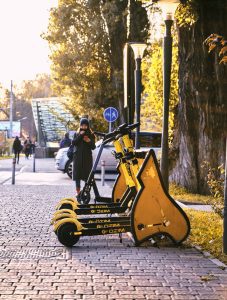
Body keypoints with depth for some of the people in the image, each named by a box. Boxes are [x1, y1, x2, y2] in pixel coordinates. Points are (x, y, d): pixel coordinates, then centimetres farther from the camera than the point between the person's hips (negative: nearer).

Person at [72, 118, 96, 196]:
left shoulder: (91, 135, 7)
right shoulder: (77, 134, 9)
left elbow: (93, 147, 5)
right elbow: (73, 143, -6)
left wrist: (89, 141, -14)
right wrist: (80, 136, -14)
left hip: (87, 157, -1)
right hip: (78, 157, 1)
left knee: (87, 174, -5)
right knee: (77, 174, 0)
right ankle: (78, 191, 6)